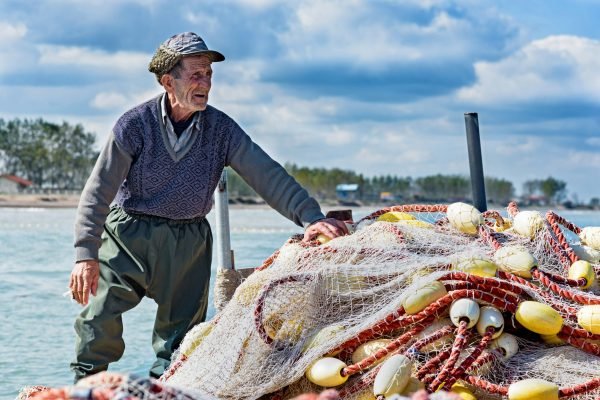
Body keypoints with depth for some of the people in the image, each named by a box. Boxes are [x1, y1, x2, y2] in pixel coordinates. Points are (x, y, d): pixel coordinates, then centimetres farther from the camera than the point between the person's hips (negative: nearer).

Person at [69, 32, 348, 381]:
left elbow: (267, 175, -12)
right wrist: (86, 254, -21)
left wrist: (311, 217, -27)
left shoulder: (221, 129, -6)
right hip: (128, 233, -2)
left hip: (189, 240, 2)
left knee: (181, 330, 6)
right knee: (99, 317, -9)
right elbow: (99, 191, -13)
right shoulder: (135, 125, -13)